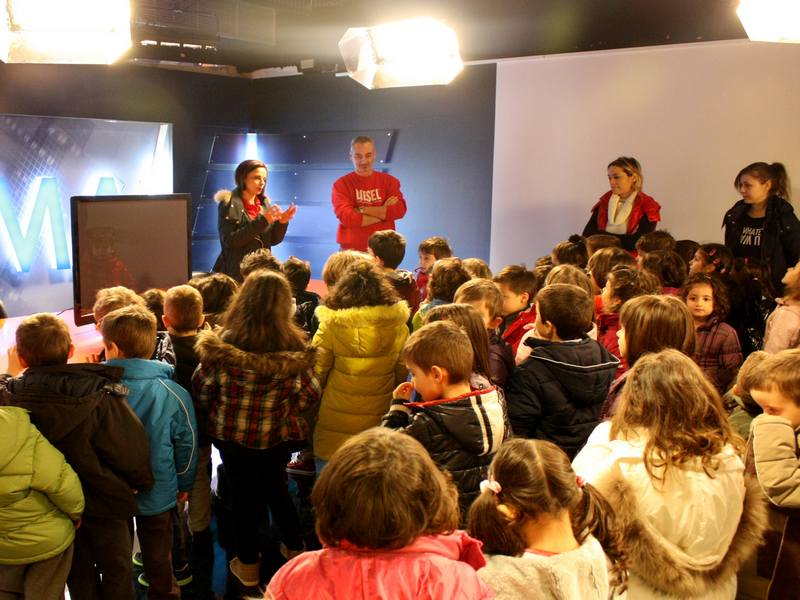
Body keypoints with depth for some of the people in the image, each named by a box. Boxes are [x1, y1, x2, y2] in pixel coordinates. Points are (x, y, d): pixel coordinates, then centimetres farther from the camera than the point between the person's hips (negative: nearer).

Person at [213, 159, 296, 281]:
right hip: (236, 273, -5)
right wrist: (261, 222, -22)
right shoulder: (229, 204, -7)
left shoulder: (264, 203, 9)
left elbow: (273, 240, 9)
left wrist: (282, 222, -10)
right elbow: (229, 240, -17)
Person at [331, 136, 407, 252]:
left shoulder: (389, 181, 6)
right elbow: (346, 217, -15)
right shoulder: (341, 184, -1)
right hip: (351, 250, -2)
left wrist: (361, 210, -13)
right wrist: (384, 212, -9)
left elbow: (399, 210, -8)